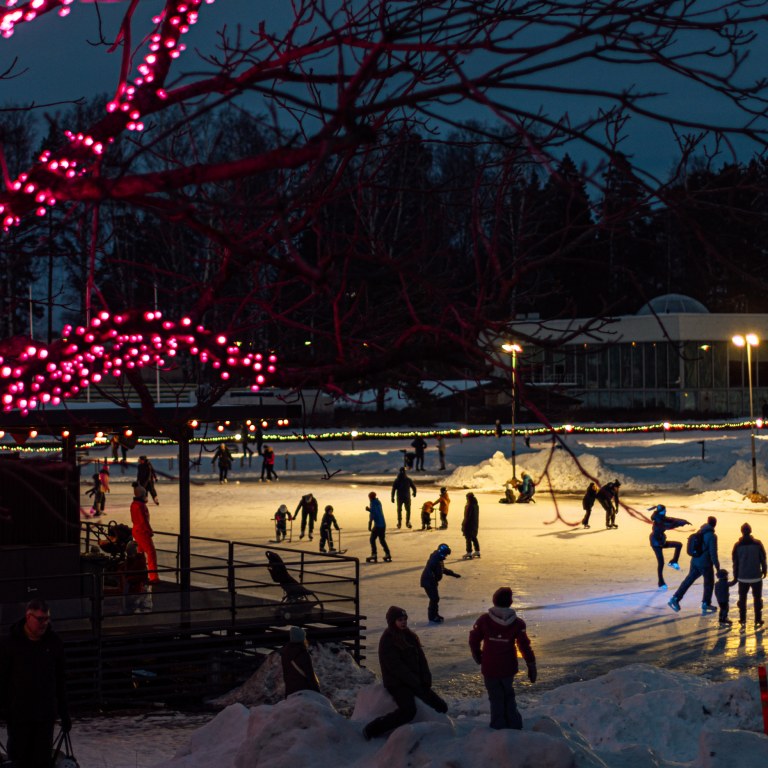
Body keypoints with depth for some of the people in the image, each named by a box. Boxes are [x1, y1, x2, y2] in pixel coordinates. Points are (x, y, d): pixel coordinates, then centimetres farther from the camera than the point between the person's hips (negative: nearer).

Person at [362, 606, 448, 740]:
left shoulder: (410, 637, 12)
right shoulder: (387, 640, -11)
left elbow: (421, 660, 10)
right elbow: (396, 667, -17)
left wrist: (426, 681, -5)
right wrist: (416, 683, -17)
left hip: (416, 683, 7)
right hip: (397, 684, -7)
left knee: (441, 707, 0)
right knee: (408, 711, -32)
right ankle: (372, 730, -23)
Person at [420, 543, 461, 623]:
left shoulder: (439, 559, 10)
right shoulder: (434, 560, -24)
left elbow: (443, 569, 24)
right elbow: (429, 572, -31)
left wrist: (453, 574, 26)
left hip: (432, 581, 10)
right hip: (428, 582, -10)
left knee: (435, 598, 16)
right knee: (434, 599, -8)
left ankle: (435, 615, 28)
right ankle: (432, 617, -1)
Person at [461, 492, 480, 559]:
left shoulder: (469, 506, -20)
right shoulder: (476, 505, 5)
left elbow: (467, 516, -20)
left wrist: (464, 525, -14)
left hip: (469, 525, -8)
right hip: (475, 525, 9)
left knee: (468, 539, -1)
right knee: (474, 538, 19)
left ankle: (469, 553, 0)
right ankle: (477, 552, 24)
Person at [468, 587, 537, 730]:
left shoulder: (484, 620, -12)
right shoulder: (517, 623, -10)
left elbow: (474, 640, -4)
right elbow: (525, 646, -9)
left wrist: (477, 656, 15)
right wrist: (531, 666, 0)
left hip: (489, 668, -1)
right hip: (508, 668, 1)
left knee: (496, 698, 12)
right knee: (508, 696, 22)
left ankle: (499, 728, 17)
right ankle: (514, 726, 26)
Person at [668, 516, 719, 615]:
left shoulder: (700, 532, 3)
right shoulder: (712, 536, -19)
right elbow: (713, 553, -20)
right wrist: (717, 567, -12)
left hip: (695, 561, 6)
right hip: (705, 564, -6)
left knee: (689, 580, 16)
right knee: (709, 583, 14)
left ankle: (675, 598, 11)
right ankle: (706, 604, 21)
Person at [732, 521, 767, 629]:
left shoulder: (738, 545, -6)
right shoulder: (757, 544, -8)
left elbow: (735, 563, 1)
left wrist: (735, 576, 12)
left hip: (743, 577, 1)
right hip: (756, 576, -1)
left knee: (742, 598, 15)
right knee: (757, 598, 10)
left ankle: (743, 620, 14)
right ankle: (758, 621, 8)